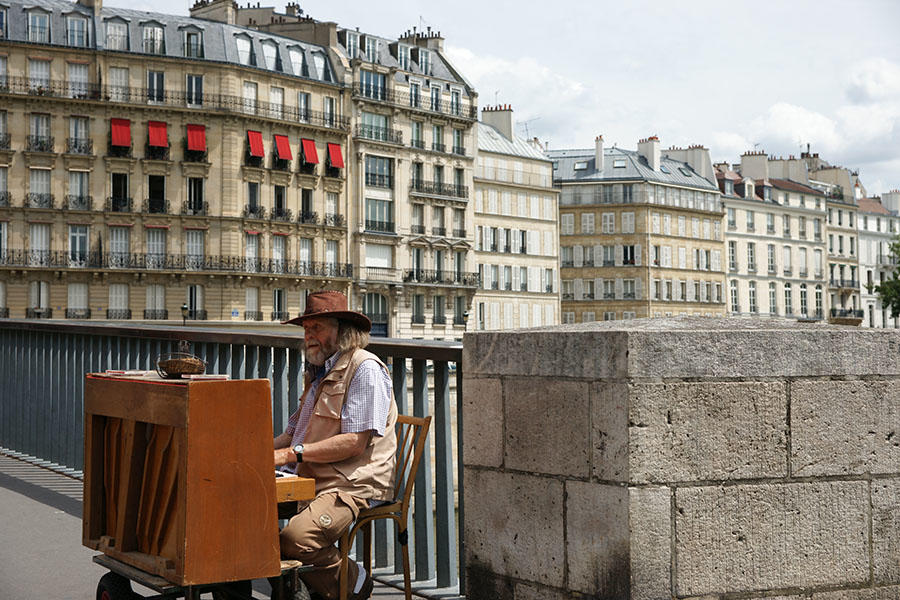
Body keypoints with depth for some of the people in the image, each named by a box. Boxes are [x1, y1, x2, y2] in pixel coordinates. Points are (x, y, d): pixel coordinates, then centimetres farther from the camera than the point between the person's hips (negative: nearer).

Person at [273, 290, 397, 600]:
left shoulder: (365, 369, -8)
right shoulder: (318, 372, 23)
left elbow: (355, 442, -17)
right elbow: (294, 432, 25)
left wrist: (292, 454, -18)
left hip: (354, 486, -9)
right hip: (311, 482, 9)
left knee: (295, 539, -30)